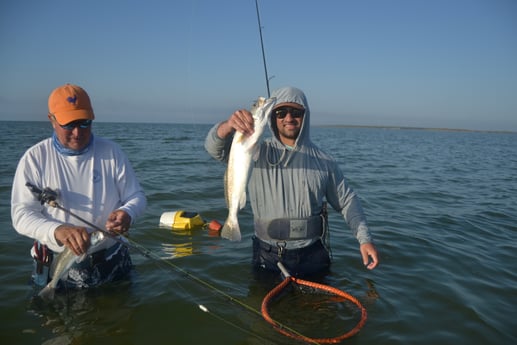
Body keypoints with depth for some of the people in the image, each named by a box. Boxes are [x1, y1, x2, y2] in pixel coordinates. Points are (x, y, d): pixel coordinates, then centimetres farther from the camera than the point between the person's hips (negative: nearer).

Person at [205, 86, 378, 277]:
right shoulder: (258, 152, -4)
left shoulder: (323, 160, 2)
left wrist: (365, 239, -4)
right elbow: (215, 148, -16)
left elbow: (346, 200, 7)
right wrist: (228, 125, -38)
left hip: (312, 256, 1)